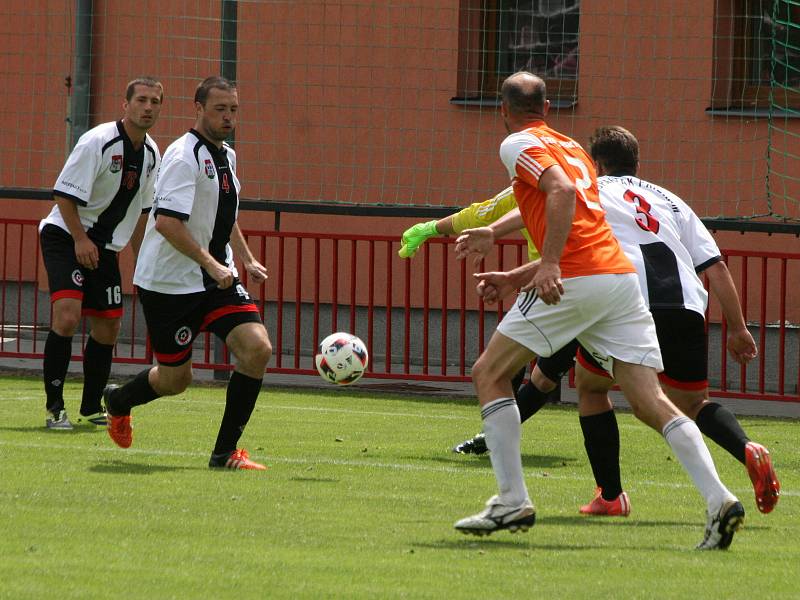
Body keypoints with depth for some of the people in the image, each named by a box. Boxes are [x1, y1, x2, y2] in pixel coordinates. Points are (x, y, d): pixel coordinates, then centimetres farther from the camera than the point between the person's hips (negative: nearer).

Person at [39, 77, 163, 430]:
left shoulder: (151, 154, 6)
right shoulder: (98, 142, -18)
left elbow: (142, 210, 19)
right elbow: (64, 193, -18)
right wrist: (80, 239, -23)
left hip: (105, 245, 7)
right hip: (64, 236, -7)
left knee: (108, 327, 8)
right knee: (67, 316, -22)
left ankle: (92, 408, 22)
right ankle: (54, 407, -15)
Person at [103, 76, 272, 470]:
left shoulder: (226, 155, 12)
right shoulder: (185, 156, -17)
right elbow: (166, 221, -28)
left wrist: (247, 260, 17)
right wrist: (211, 264, -28)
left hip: (217, 278, 8)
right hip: (170, 284, -8)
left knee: (257, 349, -13)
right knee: (174, 379, 2)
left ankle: (226, 452, -5)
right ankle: (118, 402, 37)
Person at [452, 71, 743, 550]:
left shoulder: (520, 144, 3)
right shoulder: (572, 147, 27)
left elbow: (562, 191, -17)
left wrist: (548, 266, -24)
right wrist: (518, 278, 35)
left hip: (574, 283, -7)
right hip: (621, 274, 7)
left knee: (489, 375, 7)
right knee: (650, 402, 0)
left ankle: (513, 501, 0)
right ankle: (719, 499, -17)